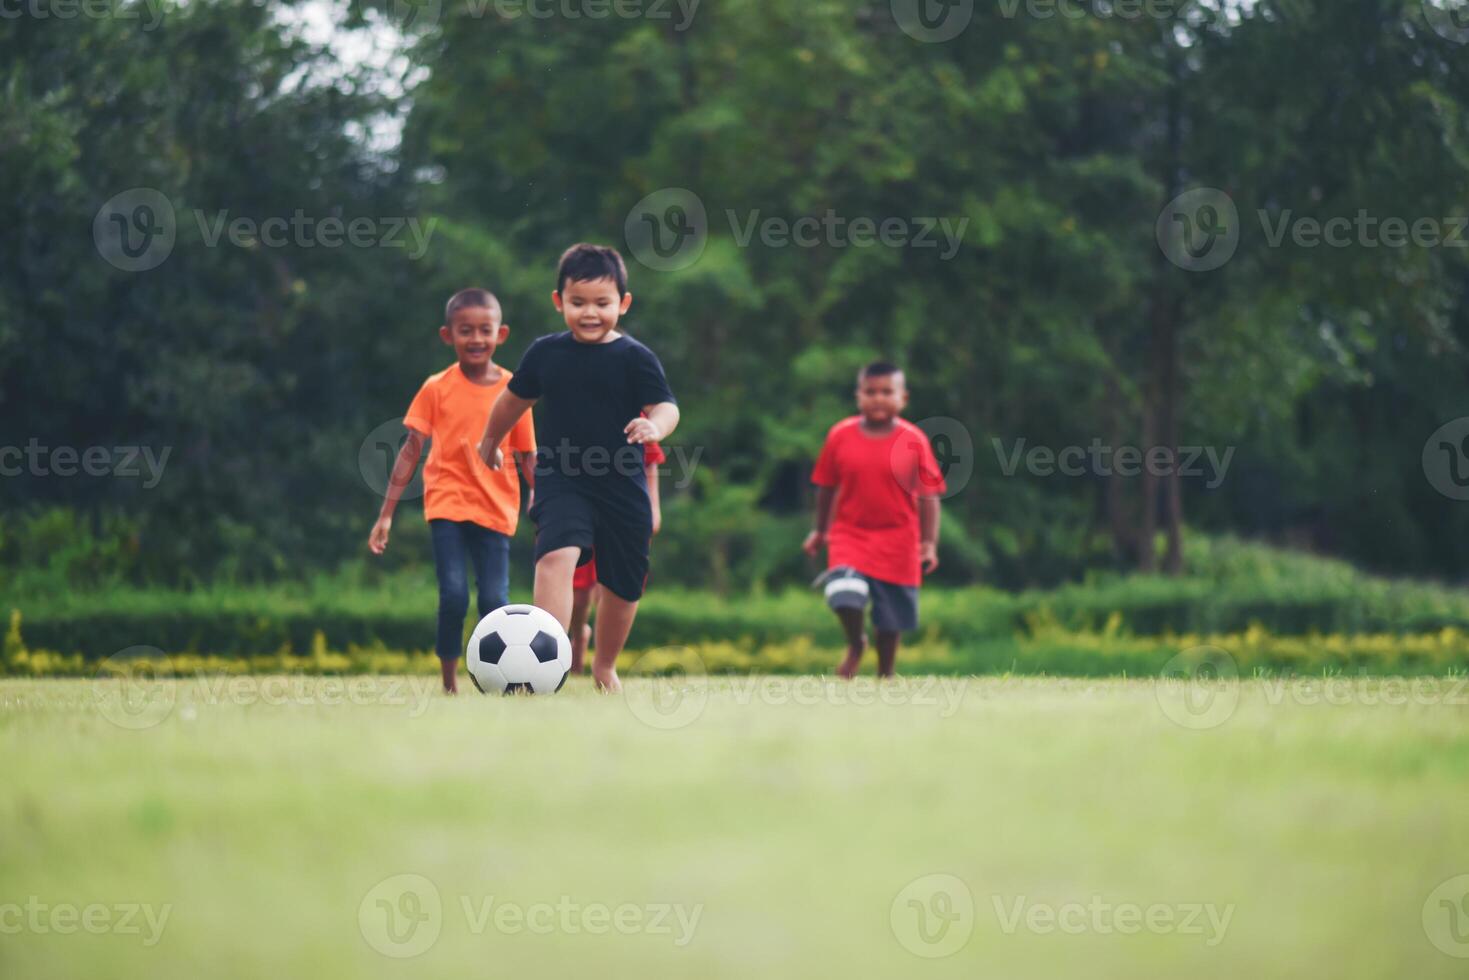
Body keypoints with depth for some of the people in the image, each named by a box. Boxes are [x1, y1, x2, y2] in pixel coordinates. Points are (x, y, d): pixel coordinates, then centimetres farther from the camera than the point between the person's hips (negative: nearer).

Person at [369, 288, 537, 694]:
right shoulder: (437, 389, 1)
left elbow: (528, 459, 9)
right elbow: (411, 450, 3)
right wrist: (386, 514, 1)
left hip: (495, 510, 1)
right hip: (447, 504, -1)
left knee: (494, 601, -6)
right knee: (454, 596, -14)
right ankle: (449, 684, -2)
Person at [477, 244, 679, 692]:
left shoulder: (635, 358, -5)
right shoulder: (545, 353, 3)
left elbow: (666, 405, -14)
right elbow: (514, 398, 20)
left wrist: (655, 426, -38)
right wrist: (490, 441, 34)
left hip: (623, 487, 0)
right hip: (562, 483, 0)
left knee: (622, 586, 12)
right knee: (557, 556, -27)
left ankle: (605, 665, 38)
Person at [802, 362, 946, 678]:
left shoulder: (914, 441, -6)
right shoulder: (840, 436, -3)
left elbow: (928, 496, -3)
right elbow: (826, 486, 9)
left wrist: (929, 543, -8)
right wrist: (820, 531, 15)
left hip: (897, 540, 0)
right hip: (850, 534, 0)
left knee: (891, 621, 5)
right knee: (845, 592, -23)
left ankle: (885, 677, 26)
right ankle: (855, 644, 8)